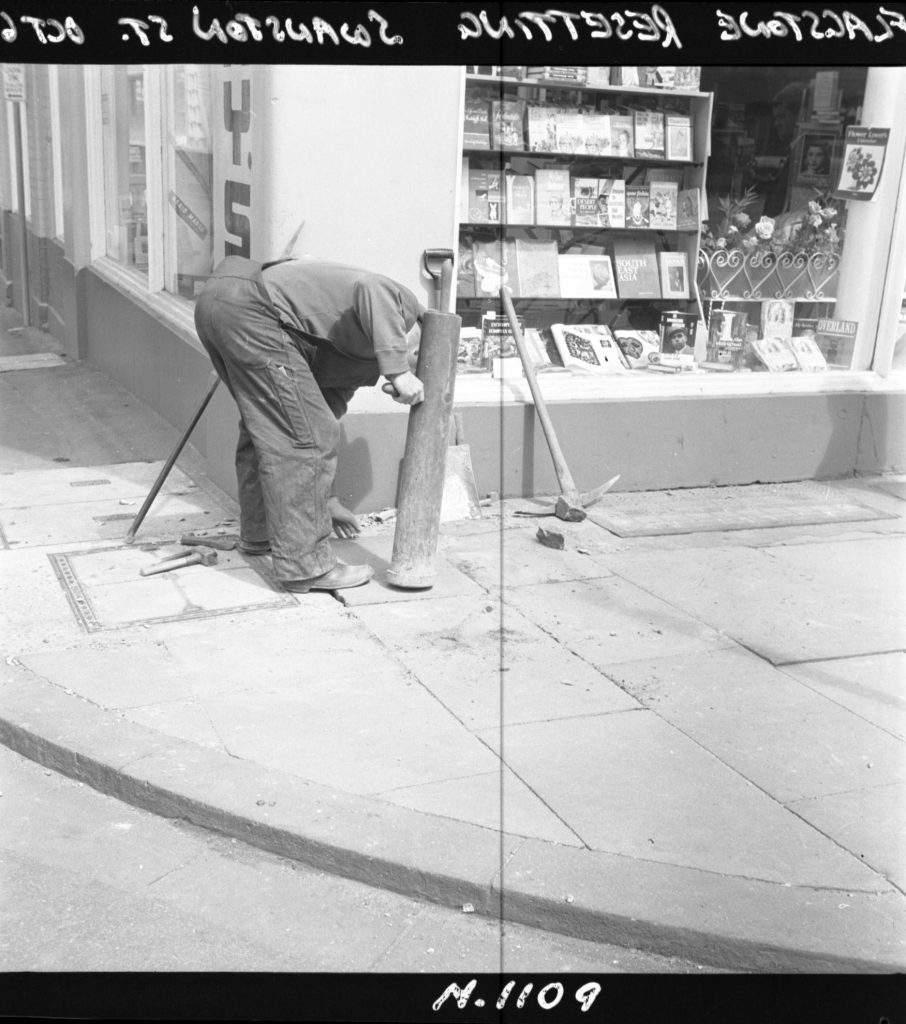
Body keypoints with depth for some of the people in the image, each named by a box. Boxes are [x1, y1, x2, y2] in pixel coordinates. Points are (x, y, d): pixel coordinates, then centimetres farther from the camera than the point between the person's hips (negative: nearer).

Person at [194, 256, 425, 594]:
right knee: (303, 436, -6)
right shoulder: (404, 306, 3)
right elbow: (368, 287, -21)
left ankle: (258, 533, 40)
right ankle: (304, 565, -2)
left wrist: (324, 499, 34)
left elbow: (328, 409, 30)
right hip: (251, 309, -11)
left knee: (267, 428, 26)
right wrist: (397, 371, -24)